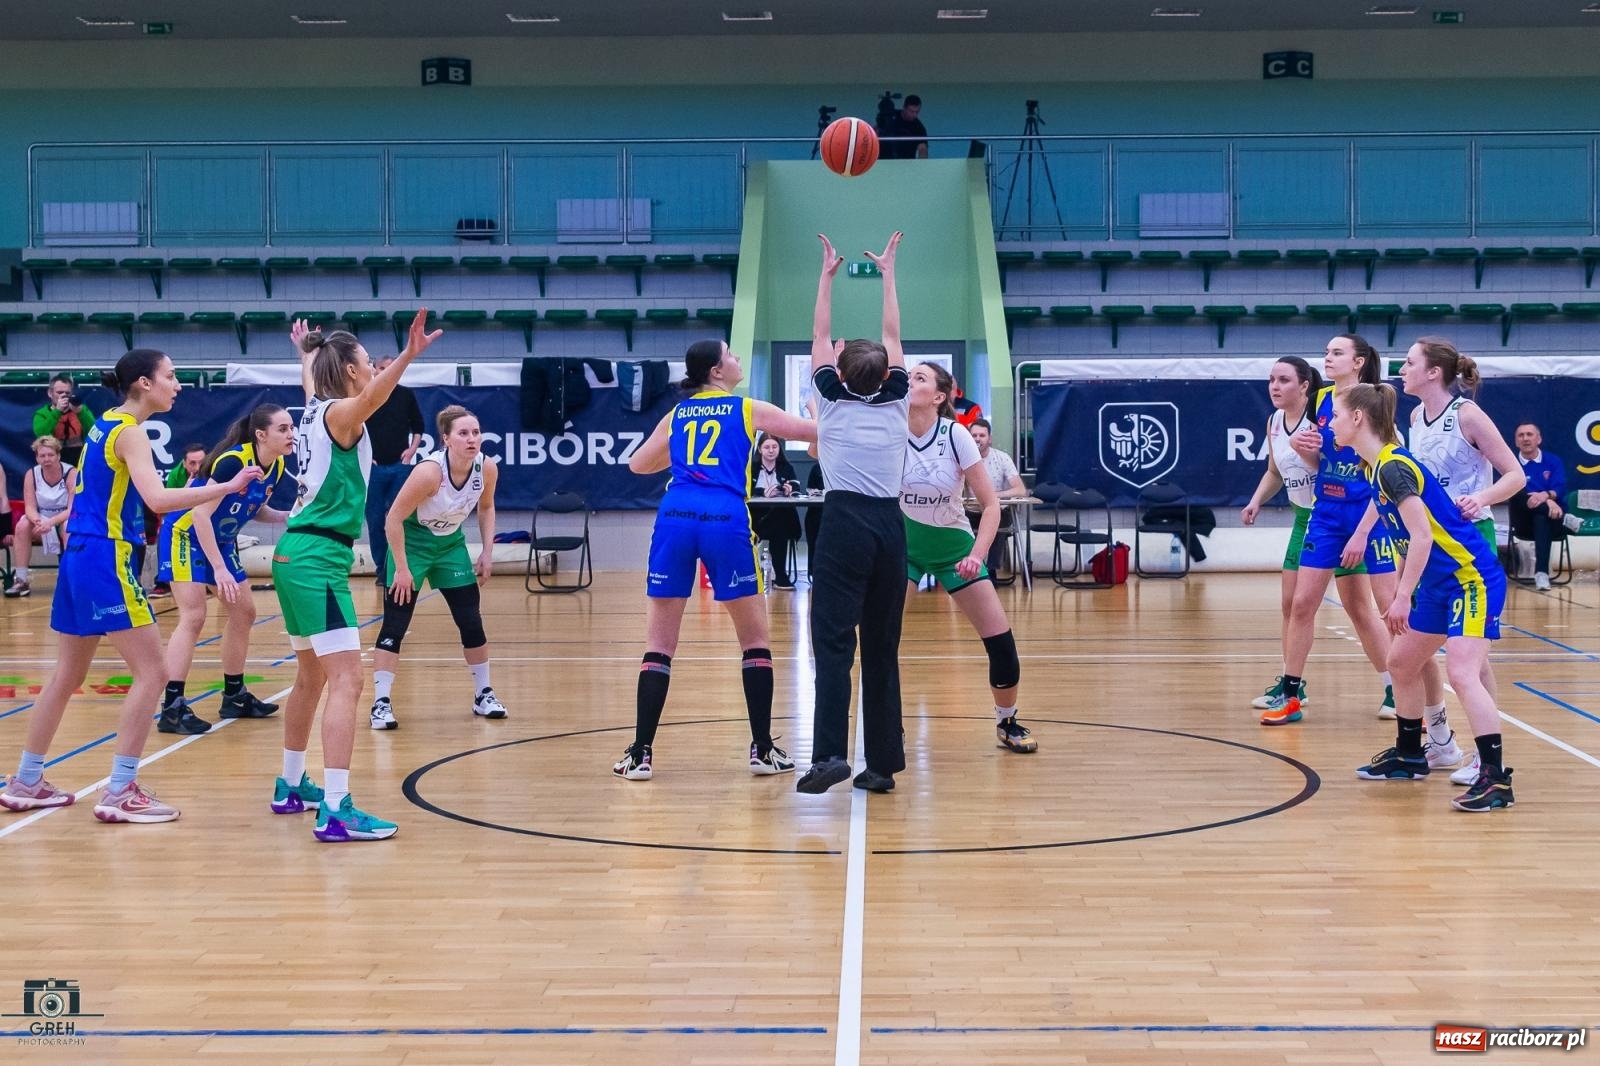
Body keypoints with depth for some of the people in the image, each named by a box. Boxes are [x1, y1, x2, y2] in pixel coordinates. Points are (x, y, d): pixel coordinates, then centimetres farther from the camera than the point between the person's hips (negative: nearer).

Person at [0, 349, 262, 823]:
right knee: (151, 672, -7)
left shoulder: (103, 425, 14)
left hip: (79, 555, 10)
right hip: (106, 559, -10)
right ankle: (120, 794, -8)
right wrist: (227, 486, -26)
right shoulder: (130, 432, -13)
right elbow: (157, 498, -27)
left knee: (67, 676, 17)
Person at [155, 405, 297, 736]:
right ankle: (172, 708, -18)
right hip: (187, 535, -9)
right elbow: (200, 514, -29)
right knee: (193, 617, -17)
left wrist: (287, 516, -8)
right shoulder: (232, 462, -29)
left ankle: (234, 696, 23)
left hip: (222, 540, 9)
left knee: (244, 613, 11)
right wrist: (219, 569, -31)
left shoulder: (277, 469, -5)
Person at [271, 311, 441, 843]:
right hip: (319, 560, -10)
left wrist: (308, 351, 60)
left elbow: (312, 378, 39)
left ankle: (291, 785, 35)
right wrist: (408, 355, -54)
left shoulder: (314, 409, 13)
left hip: (297, 555, 10)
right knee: (346, 682, -14)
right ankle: (335, 811, -21)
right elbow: (369, 399, -37)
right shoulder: (339, 413, -11)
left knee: (312, 677, 22)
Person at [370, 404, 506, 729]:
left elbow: (486, 507, 7)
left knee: (471, 621, 5)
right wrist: (402, 568, -22)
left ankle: (483, 694, 20)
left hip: (451, 544, 5)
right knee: (395, 624, -9)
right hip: (412, 542, -5)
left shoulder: (487, 468, -15)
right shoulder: (429, 471, -31)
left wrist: (487, 552, 0)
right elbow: (393, 519, -24)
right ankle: (381, 703, -7)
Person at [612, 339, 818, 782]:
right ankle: (763, 750, 11)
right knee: (755, 640, 11)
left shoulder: (677, 414, 21)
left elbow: (637, 464, 32)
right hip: (726, 519, -3)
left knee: (659, 645, 8)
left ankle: (641, 753, 3)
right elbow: (816, 432, 15)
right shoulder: (748, 409, 12)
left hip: (675, 518, 3)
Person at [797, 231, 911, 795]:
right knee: (882, 647, 7)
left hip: (844, 522, -3)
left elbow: (820, 337, 17)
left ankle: (830, 753, -24)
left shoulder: (832, 400, 5)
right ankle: (883, 763, 8)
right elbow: (892, 338, 23)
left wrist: (827, 274, 27)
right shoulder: (895, 400, 10)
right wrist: (888, 273, 31)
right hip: (890, 524, 3)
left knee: (833, 640, -9)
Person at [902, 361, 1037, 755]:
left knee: (1001, 642, -3)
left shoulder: (956, 435, -19)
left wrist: (977, 554, -28)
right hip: (905, 542, 1)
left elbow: (991, 504, -14)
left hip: (953, 544, 0)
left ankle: (1008, 723, 21)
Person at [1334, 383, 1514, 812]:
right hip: (1440, 583, 11)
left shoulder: (1394, 466, -20)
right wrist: (1400, 593, 19)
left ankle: (1496, 778, -20)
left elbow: (1421, 535, -24)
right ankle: (1409, 754, 33)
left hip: (1472, 578, -11)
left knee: (1461, 672, -20)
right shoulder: (1376, 466, 8)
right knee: (1402, 662, 18)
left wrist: (1403, 597, -22)